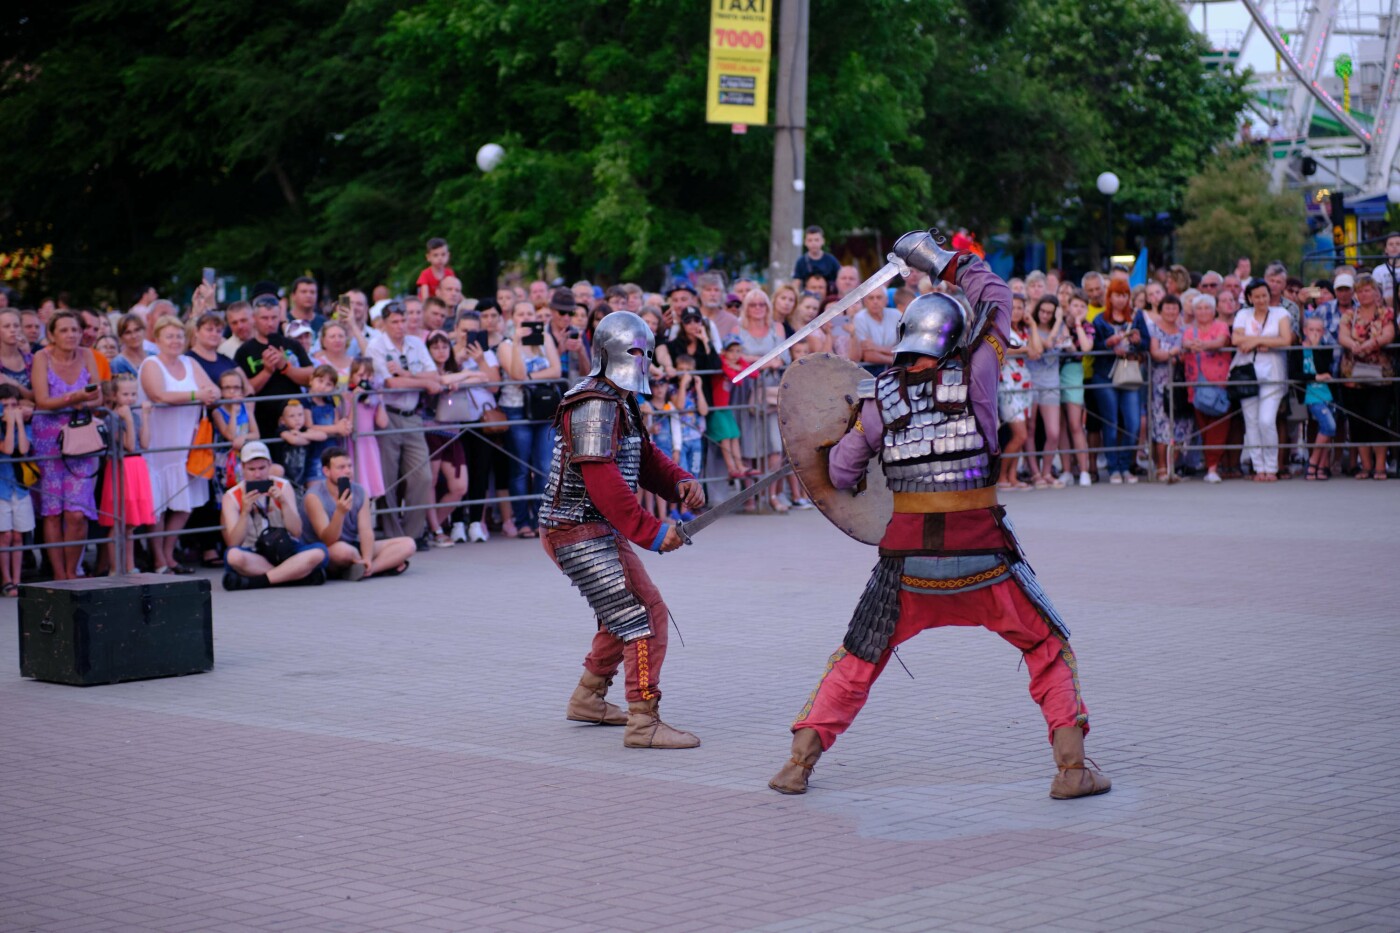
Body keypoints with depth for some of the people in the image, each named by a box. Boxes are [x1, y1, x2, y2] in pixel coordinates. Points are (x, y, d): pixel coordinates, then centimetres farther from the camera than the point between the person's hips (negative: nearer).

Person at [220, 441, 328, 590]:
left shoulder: (283, 487, 3)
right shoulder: (232, 497, -3)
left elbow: (296, 532, -7)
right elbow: (234, 543, -14)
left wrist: (283, 502, -21)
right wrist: (245, 512, -27)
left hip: (284, 552, 2)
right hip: (253, 557, -2)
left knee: (319, 552, -29)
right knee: (234, 556, -36)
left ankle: (255, 581, -31)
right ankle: (295, 574, -27)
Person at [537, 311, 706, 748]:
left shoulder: (619, 402, 16)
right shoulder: (594, 404, -18)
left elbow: (645, 458, 16)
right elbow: (601, 479, -27)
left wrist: (681, 482, -5)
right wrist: (650, 531, -30)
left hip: (604, 532, 11)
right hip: (580, 533, -11)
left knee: (636, 612, 23)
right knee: (643, 621, -14)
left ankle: (588, 699, 35)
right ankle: (643, 724, -13)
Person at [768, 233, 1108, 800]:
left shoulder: (881, 398, 0)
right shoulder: (975, 375, -4)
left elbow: (841, 475, 8)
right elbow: (997, 298, 11)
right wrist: (941, 259, 17)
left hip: (908, 557, 2)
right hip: (982, 556, -2)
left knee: (856, 663, 18)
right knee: (1050, 651, 15)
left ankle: (799, 762, 15)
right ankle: (1072, 767, 5)